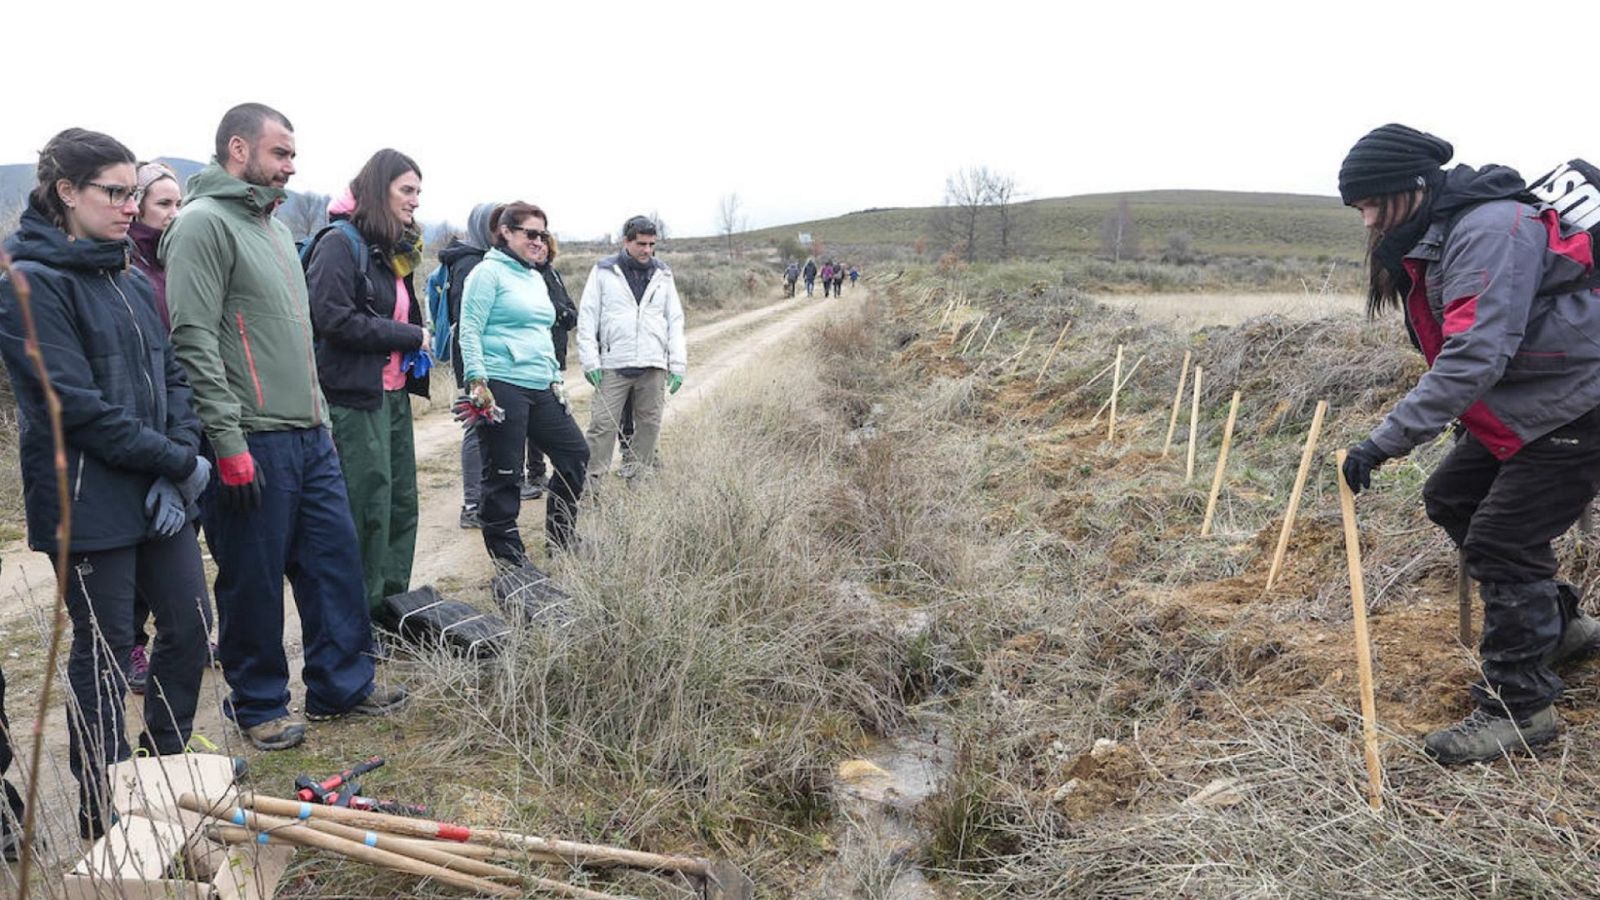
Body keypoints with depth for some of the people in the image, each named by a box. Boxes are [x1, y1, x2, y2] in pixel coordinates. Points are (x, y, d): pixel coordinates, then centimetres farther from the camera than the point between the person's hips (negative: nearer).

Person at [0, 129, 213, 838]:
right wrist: (177, 462, -13)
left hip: (160, 495, 7)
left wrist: (178, 467, -5)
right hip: (90, 503, -7)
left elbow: (171, 376, 9)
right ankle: (104, 817, 21)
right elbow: (78, 406, -19)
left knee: (190, 626, 13)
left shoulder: (130, 281, 11)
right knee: (105, 652, 4)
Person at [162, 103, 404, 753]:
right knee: (254, 581, 4)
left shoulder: (274, 228, 19)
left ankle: (341, 686, 25)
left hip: (310, 436, 9)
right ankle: (258, 706, 21)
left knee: (335, 559, 12)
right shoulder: (203, 224, -10)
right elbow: (194, 341, -17)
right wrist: (229, 443, -20)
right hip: (252, 444, -9)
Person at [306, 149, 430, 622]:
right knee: (368, 510, -4)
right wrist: (410, 337, -13)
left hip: (394, 395, 9)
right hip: (355, 398, -9)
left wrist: (419, 344, 7)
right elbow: (334, 318, -19)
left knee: (402, 503, 12)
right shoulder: (340, 243, -10)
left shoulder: (395, 250, 17)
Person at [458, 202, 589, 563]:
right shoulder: (489, 272, -6)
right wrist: (477, 380, -19)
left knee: (575, 452, 11)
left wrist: (555, 378, 23)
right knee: (504, 472, -2)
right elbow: (470, 331, -12)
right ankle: (506, 551, 11)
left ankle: (561, 539, 23)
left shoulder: (536, 278, 20)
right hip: (502, 388, -9)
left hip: (540, 389, 9)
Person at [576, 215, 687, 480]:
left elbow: (675, 320, 13)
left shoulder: (662, 274, 13)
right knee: (603, 425, -6)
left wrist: (678, 364, 5)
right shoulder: (603, 272, 3)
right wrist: (590, 361, -6)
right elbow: (587, 318, 2)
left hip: (653, 366, 3)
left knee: (649, 425, 5)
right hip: (613, 366, -3)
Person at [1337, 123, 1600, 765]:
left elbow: (1474, 354, -35)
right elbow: (1460, 348, 13)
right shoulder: (1434, 237, 5)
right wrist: (1467, 421, 14)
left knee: (1501, 541, -12)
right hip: (1515, 409, 10)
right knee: (1450, 500, 15)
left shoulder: (1490, 231, -26)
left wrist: (1386, 441, -38)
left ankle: (1518, 707, 1)